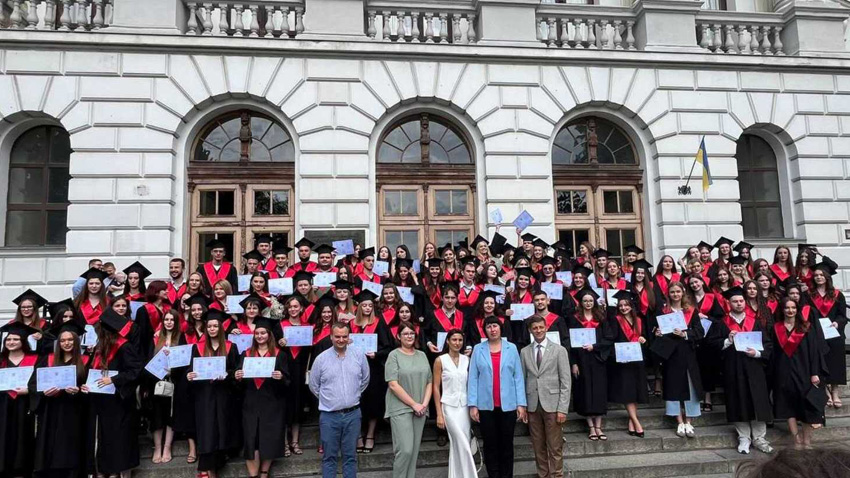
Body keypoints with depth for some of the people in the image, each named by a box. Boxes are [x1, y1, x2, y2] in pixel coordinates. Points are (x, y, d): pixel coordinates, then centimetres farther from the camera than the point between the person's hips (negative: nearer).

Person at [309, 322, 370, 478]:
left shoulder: (359, 356, -1)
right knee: (329, 457, 8)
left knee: (350, 456, 11)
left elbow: (365, 380, 14)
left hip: (353, 414, 1)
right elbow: (314, 386, 6)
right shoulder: (321, 359, -6)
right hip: (329, 416, -1)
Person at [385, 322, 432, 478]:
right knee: (405, 450, -10)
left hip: (420, 409, 5)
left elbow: (429, 382, 12)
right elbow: (393, 384, -11)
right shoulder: (394, 355, -4)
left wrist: (424, 404, -3)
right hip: (400, 408, -5)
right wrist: (414, 404, -12)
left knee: (414, 450, 8)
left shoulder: (422, 355, 11)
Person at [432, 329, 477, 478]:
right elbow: (436, 388, -4)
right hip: (449, 407, -4)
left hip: (465, 406, 4)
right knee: (463, 445, -9)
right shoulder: (440, 360, -5)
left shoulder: (467, 360, 6)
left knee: (458, 445, 9)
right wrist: (439, 414, -8)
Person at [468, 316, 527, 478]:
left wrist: (521, 404, -4)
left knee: (507, 444, 9)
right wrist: (473, 404, -7)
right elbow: (473, 378, -1)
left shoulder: (511, 348, 2)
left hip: (508, 404, 0)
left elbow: (518, 377, 1)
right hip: (486, 405, 0)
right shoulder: (478, 349, 2)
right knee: (490, 445, 9)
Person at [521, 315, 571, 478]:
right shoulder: (524, 352, 7)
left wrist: (562, 409, -9)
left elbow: (565, 382, -3)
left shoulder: (559, 350, -1)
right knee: (538, 446, 10)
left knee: (555, 446, 2)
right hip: (532, 405, 2)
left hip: (552, 404, -2)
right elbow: (522, 380, 7)